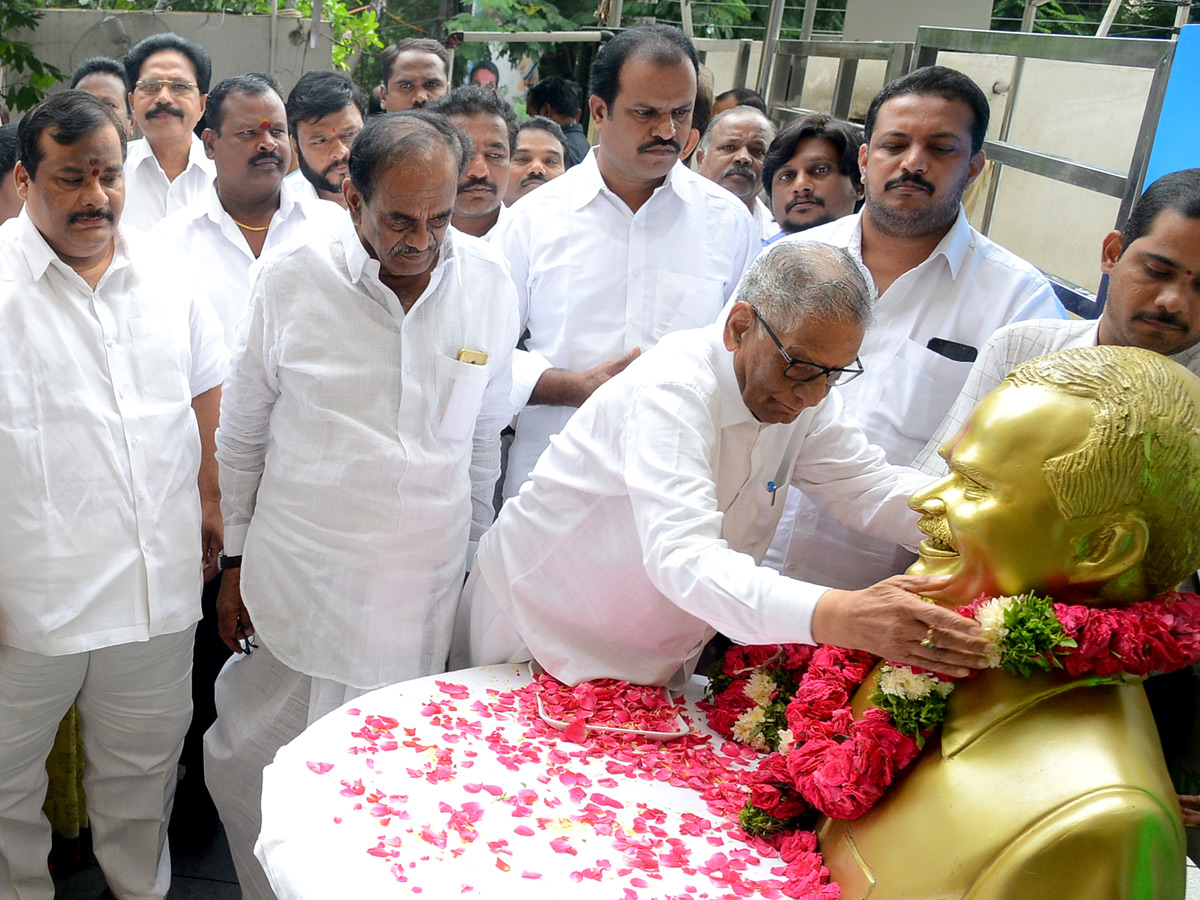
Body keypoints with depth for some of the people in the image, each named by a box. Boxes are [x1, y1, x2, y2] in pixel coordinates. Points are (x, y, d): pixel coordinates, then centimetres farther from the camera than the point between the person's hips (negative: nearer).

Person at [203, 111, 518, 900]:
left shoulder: (489, 282, -2)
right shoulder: (291, 278, -7)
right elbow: (241, 433, 5)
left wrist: (472, 558, 13)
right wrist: (237, 561, 8)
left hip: (425, 593, 1)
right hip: (297, 584, 0)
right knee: (250, 762, 10)